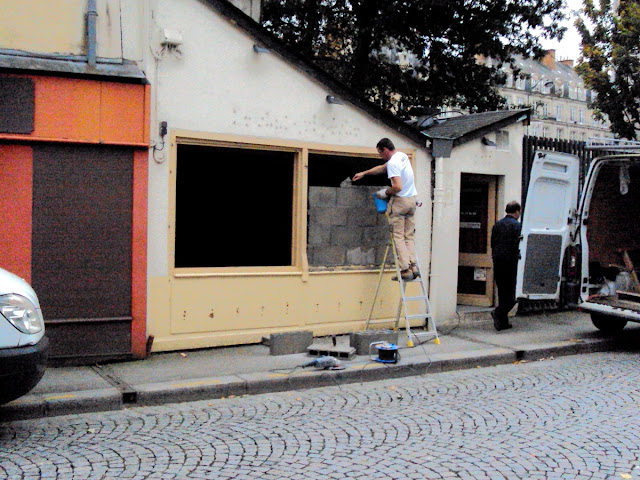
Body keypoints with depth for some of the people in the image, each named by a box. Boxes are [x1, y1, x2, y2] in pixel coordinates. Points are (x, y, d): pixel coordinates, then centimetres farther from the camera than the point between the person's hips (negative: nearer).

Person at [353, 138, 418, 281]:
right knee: (409, 236, 9)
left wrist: (386, 192, -5)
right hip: (412, 200, 9)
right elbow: (382, 168, 29)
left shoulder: (392, 163, -16)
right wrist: (364, 173, 36)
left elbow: (397, 187, -24)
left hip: (399, 201, -9)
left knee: (398, 237, -4)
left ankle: (406, 270, -9)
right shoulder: (402, 156, 14)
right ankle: (413, 267, 1)